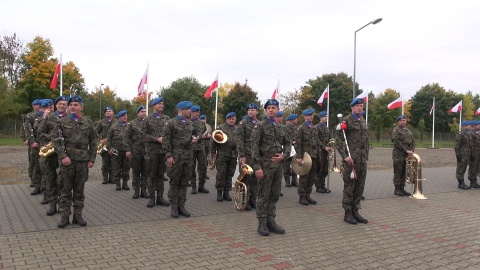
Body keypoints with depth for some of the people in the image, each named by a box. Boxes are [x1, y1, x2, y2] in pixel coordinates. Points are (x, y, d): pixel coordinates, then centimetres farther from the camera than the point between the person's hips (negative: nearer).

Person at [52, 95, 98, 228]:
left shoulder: (88, 123, 6)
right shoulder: (62, 122, 2)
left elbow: (94, 141, 7)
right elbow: (56, 140, -3)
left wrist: (92, 159, 0)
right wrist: (63, 156, -14)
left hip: (83, 161, 1)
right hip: (67, 161, -1)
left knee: (79, 190, 8)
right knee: (65, 190, 5)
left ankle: (78, 215, 17)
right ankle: (65, 216, 13)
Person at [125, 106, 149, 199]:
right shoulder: (132, 123, 3)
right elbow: (127, 137, 0)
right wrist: (128, 150, -7)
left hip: (147, 151, 2)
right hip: (135, 152, -2)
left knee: (145, 172, 6)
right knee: (136, 172, 5)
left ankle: (144, 190, 15)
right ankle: (136, 191, 14)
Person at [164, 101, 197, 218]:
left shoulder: (191, 124, 12)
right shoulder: (171, 123, -6)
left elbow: (195, 135, 29)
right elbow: (166, 140, -9)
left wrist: (196, 139, 5)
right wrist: (169, 155, -14)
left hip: (188, 156, 6)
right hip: (176, 156, -5)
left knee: (184, 182, 9)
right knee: (174, 182, 2)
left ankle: (181, 206, 17)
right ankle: (174, 207, 10)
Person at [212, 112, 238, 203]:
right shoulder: (220, 127, 3)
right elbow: (214, 140, 1)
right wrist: (213, 152, -2)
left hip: (233, 155, 3)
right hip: (222, 154, -3)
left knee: (230, 174, 7)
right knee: (221, 174, -2)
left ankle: (226, 192, 17)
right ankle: (219, 192, 8)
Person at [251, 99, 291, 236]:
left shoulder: (280, 127, 13)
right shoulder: (260, 126, -5)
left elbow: (288, 143, 19)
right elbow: (254, 147, -11)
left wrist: (284, 155, -2)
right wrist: (257, 167, -18)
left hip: (278, 165, 6)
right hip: (265, 165, -6)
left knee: (275, 195, 11)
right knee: (263, 195, 0)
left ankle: (271, 221, 21)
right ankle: (262, 224, 9)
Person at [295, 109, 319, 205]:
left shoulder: (314, 128, 15)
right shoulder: (301, 128, -5)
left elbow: (318, 143, 18)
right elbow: (297, 144, -10)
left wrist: (318, 154, 11)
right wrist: (299, 157, -16)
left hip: (314, 157, 6)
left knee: (311, 177, 10)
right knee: (304, 177, -1)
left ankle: (307, 195, 20)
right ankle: (302, 197, 8)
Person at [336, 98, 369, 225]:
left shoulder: (363, 121, 17)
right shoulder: (346, 120, -5)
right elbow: (339, 140, -11)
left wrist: (366, 157, 18)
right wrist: (345, 156, -17)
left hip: (362, 160, 7)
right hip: (351, 159, -7)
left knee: (360, 186, 9)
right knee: (349, 186, -1)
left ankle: (355, 211, 19)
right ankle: (347, 213, 8)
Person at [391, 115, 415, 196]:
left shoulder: (408, 131, 20)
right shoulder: (396, 130, -3)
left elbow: (413, 141, 17)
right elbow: (397, 142, -13)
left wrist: (412, 150, -2)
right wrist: (406, 150, -15)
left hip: (407, 156, 7)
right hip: (398, 156, -6)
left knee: (404, 173, 9)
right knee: (398, 172, -3)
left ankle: (402, 188, 16)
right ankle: (397, 189, 2)